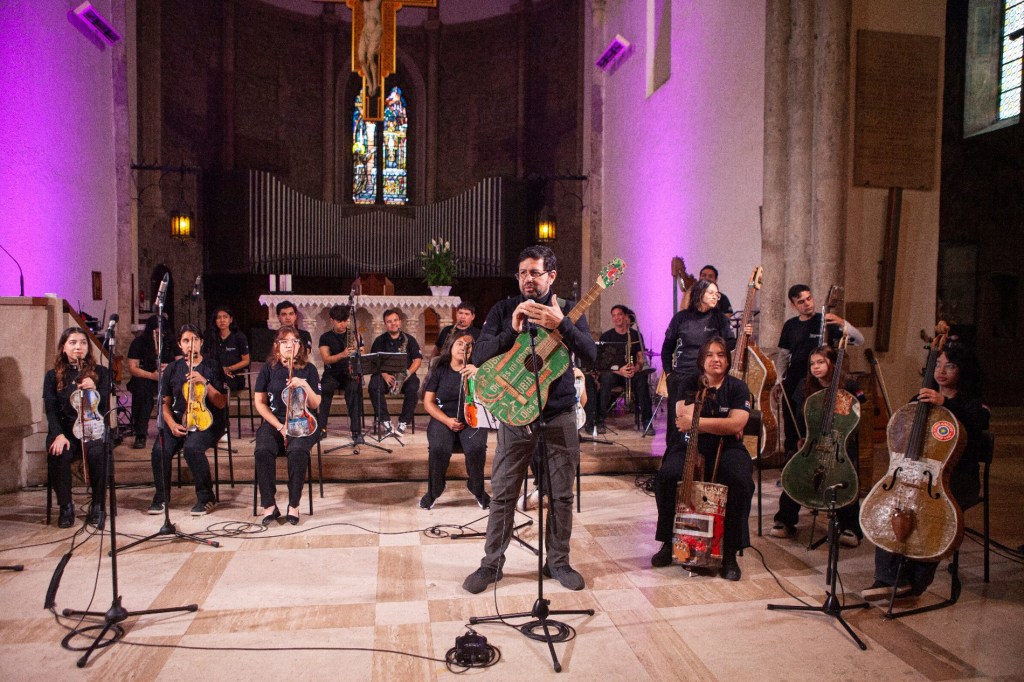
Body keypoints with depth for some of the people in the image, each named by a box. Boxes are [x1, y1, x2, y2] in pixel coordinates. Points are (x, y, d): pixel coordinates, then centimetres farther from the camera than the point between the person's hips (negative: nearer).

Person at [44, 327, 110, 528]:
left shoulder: (100, 372, 10)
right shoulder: (53, 376, 11)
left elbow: (105, 408, 3)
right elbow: (50, 410, 2)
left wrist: (94, 390, -17)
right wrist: (59, 435, -16)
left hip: (93, 428, -1)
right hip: (65, 430, 1)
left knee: (97, 453, -33)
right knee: (58, 455, -32)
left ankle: (98, 505, -16)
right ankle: (65, 506, -10)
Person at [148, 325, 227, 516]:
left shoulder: (213, 366, -1)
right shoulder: (172, 369, 9)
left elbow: (221, 403, -6)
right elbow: (165, 403, 13)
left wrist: (204, 382, -18)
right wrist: (171, 424, -4)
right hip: (179, 420, 3)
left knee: (192, 448, -33)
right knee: (160, 450, -25)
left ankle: (206, 498, -13)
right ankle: (161, 497, 1)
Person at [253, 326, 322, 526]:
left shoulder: (308, 369, 4)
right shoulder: (268, 368, 5)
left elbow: (315, 405, 0)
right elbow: (260, 403, 3)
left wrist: (304, 385, -18)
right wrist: (280, 427, -8)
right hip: (273, 422, 1)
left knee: (297, 451, -33)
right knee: (263, 451, -31)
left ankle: (294, 505, -19)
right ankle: (269, 506, -18)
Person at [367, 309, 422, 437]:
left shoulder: (409, 339, 10)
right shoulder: (380, 341, 10)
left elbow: (418, 359, 3)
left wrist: (408, 372, -16)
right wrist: (385, 375, -18)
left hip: (405, 375, 0)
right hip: (384, 374, 0)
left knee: (413, 388, -34)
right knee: (374, 387, -32)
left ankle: (403, 423, -23)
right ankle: (385, 421, -26)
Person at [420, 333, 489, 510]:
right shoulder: (440, 370, 4)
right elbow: (428, 402, 3)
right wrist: (447, 420, -12)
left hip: (472, 420, 0)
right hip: (443, 419, 0)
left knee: (477, 448, -31)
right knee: (438, 449, -31)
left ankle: (478, 489, -2)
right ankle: (434, 491, -3)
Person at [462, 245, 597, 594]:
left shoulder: (567, 311, 2)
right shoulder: (504, 310, 1)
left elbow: (591, 355, -12)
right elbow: (479, 357, -8)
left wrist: (561, 324, -26)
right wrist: (512, 330, -22)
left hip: (560, 414, 1)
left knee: (561, 495, 9)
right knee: (502, 494, 5)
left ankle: (558, 561, 26)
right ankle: (491, 563, 20)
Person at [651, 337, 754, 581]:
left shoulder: (737, 387, 2)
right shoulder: (692, 385, 5)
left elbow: (736, 425, -14)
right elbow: (686, 418, -10)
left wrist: (695, 422, -18)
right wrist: (724, 426, -12)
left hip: (727, 449, -1)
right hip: (692, 448, 1)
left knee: (742, 482, -32)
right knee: (665, 476, -26)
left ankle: (730, 553, -15)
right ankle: (668, 543, -7)